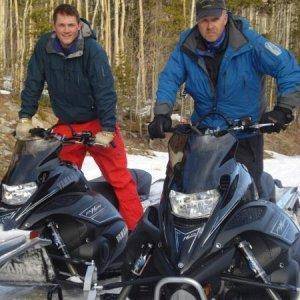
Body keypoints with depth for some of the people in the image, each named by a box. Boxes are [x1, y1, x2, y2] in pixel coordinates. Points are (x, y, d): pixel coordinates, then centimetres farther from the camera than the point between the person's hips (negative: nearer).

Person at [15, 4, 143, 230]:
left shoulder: (93, 50, -15)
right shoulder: (44, 46, -4)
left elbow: (105, 91, -18)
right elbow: (33, 84, 2)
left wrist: (107, 129, -23)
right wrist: (25, 118, -4)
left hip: (97, 123, -3)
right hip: (66, 126, 3)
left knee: (120, 178, -6)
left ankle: (137, 229, 0)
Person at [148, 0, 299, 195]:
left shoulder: (249, 42, -13)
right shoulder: (187, 47, -3)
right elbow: (169, 78, -5)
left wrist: (284, 109, -23)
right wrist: (162, 113, -20)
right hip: (203, 133, 3)